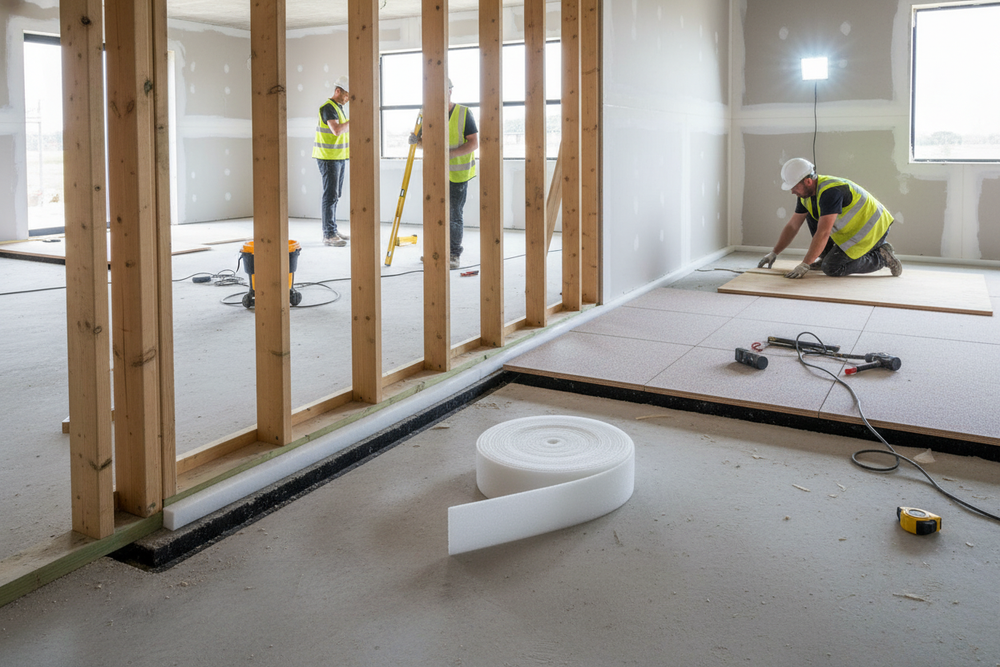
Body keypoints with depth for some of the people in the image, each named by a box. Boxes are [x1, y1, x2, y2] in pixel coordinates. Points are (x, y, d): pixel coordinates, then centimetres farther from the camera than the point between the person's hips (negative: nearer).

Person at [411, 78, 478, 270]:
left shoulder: (463, 113, -7)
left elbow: (474, 143, -11)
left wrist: (451, 153, -24)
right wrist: (416, 139, -8)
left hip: (457, 173, -5)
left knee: (454, 216, -4)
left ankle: (455, 255, 5)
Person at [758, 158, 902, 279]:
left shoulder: (830, 192, -29)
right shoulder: (806, 192, 0)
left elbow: (823, 233, -34)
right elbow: (792, 226, 9)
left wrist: (805, 265, -35)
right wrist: (774, 253, 6)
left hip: (872, 229, -9)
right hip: (853, 226, 9)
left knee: (831, 268, -16)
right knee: (811, 214, 6)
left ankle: (882, 257, -4)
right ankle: (826, 256, 11)